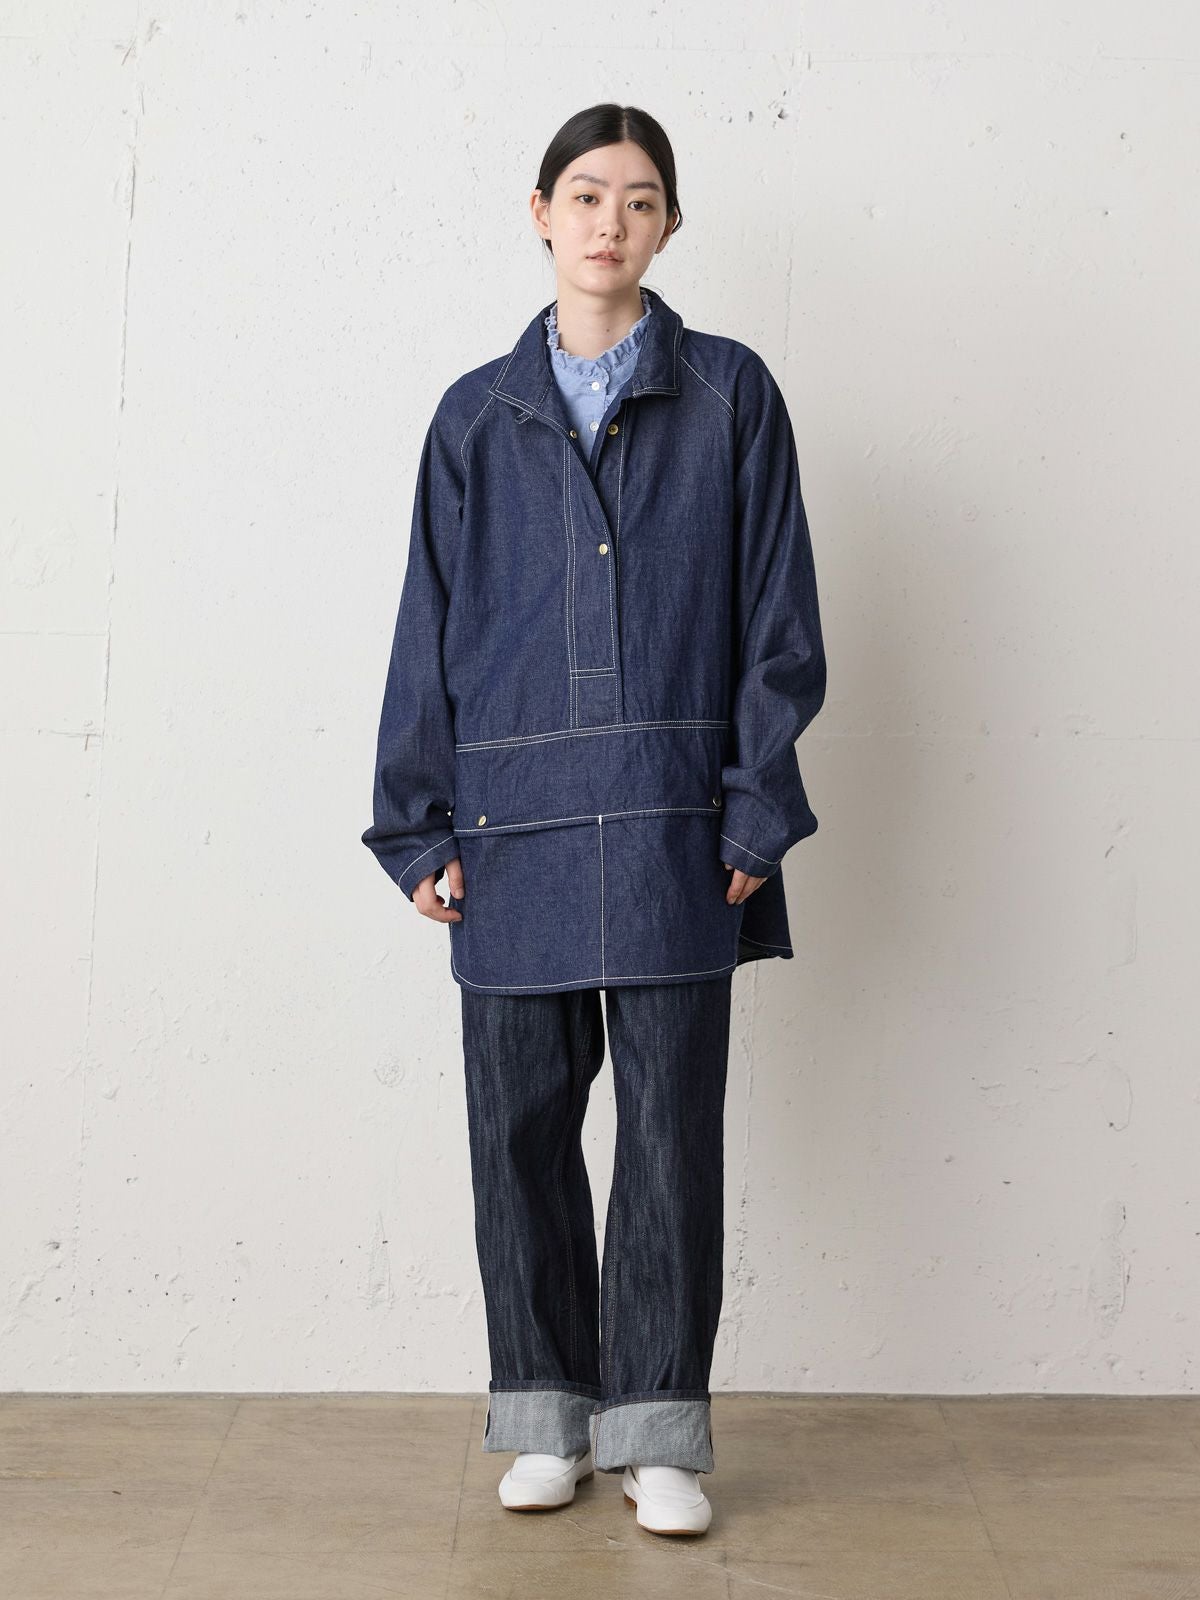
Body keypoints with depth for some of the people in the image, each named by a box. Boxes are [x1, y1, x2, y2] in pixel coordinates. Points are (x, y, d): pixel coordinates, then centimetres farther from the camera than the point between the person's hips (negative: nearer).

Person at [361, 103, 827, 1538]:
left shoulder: (730, 395, 6)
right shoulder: (477, 415, 10)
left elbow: (778, 615, 3)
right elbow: (430, 627, 9)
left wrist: (755, 811, -5)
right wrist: (419, 825, 3)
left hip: (671, 824, -1)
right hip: (514, 822, 2)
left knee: (672, 1125, 1)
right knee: (522, 1123, 6)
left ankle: (657, 1431, 14)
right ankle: (545, 1417, 21)